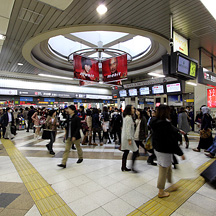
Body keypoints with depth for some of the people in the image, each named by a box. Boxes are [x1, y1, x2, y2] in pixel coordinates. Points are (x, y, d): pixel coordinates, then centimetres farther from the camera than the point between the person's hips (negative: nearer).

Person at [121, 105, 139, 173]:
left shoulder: (126, 117, 15)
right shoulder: (128, 118, -16)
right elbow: (128, 129, -20)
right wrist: (129, 139, -20)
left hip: (124, 137, 10)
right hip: (128, 137, -10)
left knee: (126, 152, 13)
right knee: (135, 151, -2)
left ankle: (124, 167, 21)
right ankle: (132, 166, 2)